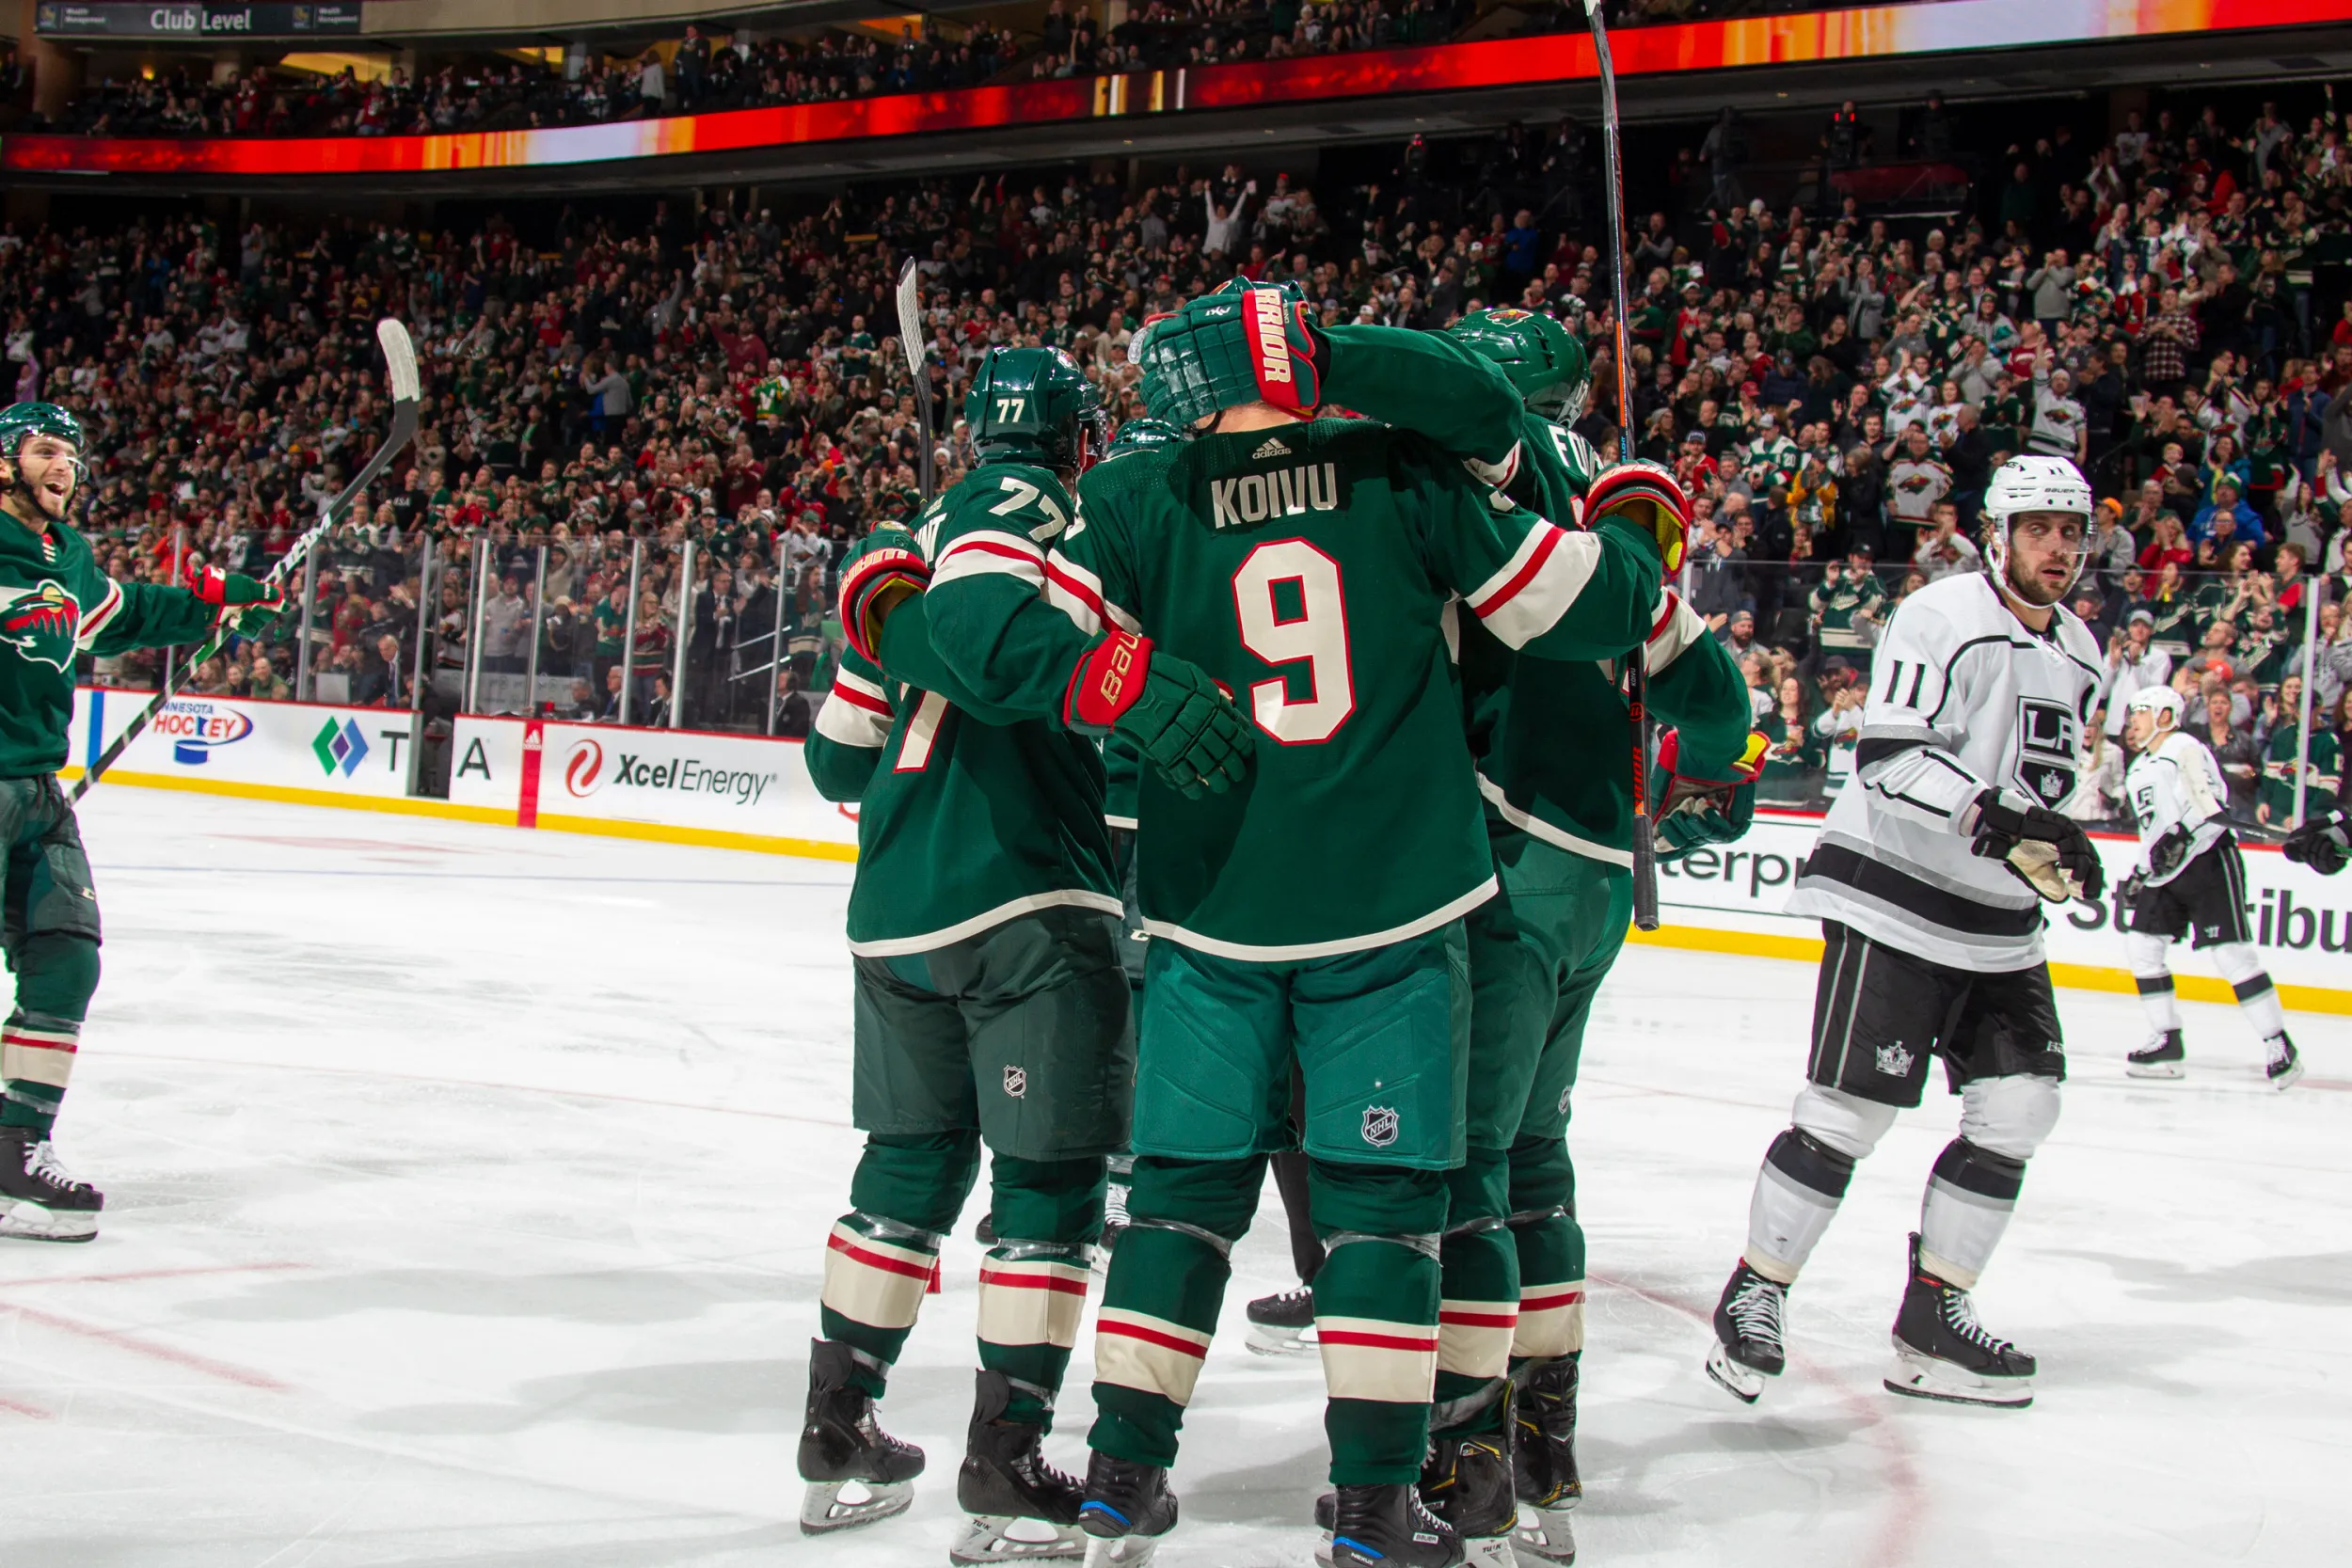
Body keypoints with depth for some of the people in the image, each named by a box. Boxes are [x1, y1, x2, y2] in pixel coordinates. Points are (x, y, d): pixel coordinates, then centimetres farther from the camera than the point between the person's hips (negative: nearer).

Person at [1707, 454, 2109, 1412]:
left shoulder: (2078, 654, 14)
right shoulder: (1941, 618, -12)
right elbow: (1890, 759, -21)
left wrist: (2063, 844, 11)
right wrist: (1993, 817, -31)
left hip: (1998, 920, 8)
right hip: (1893, 900, -8)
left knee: (2020, 1105, 1)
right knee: (1849, 1110, -10)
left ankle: (1933, 1318, 9)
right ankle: (1752, 1297, 3)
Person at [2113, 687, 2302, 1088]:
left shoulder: (2184, 749, -7)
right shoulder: (2139, 769, 21)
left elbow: (2208, 799, -23)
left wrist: (2181, 833, -36)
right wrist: (2138, 874, 24)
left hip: (2209, 860, -9)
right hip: (2165, 872, 9)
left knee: (2232, 953, -14)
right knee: (2141, 943, 2)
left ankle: (2279, 1044, -9)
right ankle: (2167, 1043, 7)